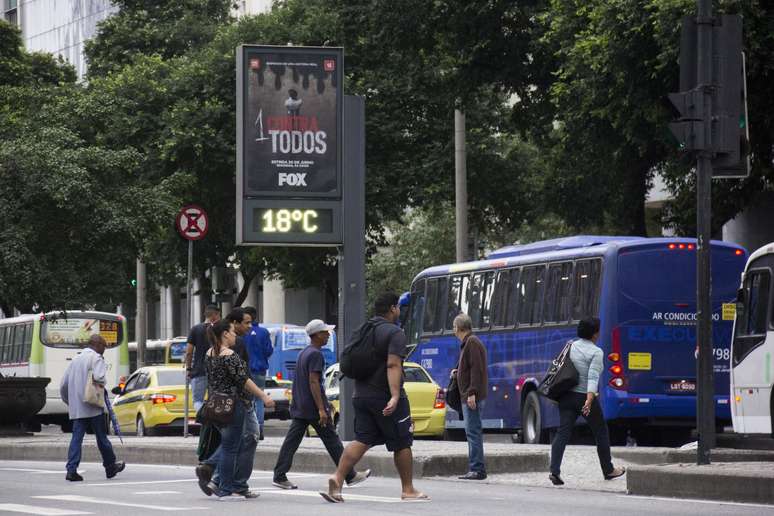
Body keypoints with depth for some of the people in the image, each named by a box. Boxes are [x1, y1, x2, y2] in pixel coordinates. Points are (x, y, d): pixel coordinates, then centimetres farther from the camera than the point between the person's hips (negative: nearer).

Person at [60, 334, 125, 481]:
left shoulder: (75, 360, 17)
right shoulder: (96, 358, -5)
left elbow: (63, 386, 18)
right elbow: (99, 377, -25)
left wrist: (69, 402, 27)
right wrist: (102, 386, -4)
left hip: (76, 408, 6)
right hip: (92, 407, -6)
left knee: (76, 437, 0)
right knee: (101, 437, 7)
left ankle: (71, 470, -11)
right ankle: (110, 466, 19)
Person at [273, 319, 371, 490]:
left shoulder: (303, 353, 16)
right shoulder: (315, 354, -14)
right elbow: (313, 382, -21)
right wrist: (321, 409, -23)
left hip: (299, 406, 9)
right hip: (313, 407, -9)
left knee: (292, 441, 4)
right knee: (332, 440, -1)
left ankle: (279, 476, -2)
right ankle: (350, 476, 5)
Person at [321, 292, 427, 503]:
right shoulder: (395, 333, -12)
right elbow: (393, 365, -24)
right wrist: (395, 396, -30)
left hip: (361, 396, 7)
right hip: (385, 397, -7)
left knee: (362, 440, 5)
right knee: (402, 443, 6)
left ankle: (337, 478, -13)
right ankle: (408, 490, 13)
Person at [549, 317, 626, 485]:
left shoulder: (572, 346, 6)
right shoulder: (596, 352, -12)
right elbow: (593, 377, -23)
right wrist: (589, 400, -32)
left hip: (567, 395, 5)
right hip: (585, 396, -5)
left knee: (563, 432, -2)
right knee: (601, 432, 13)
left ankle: (554, 471, -18)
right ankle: (608, 470, 25)